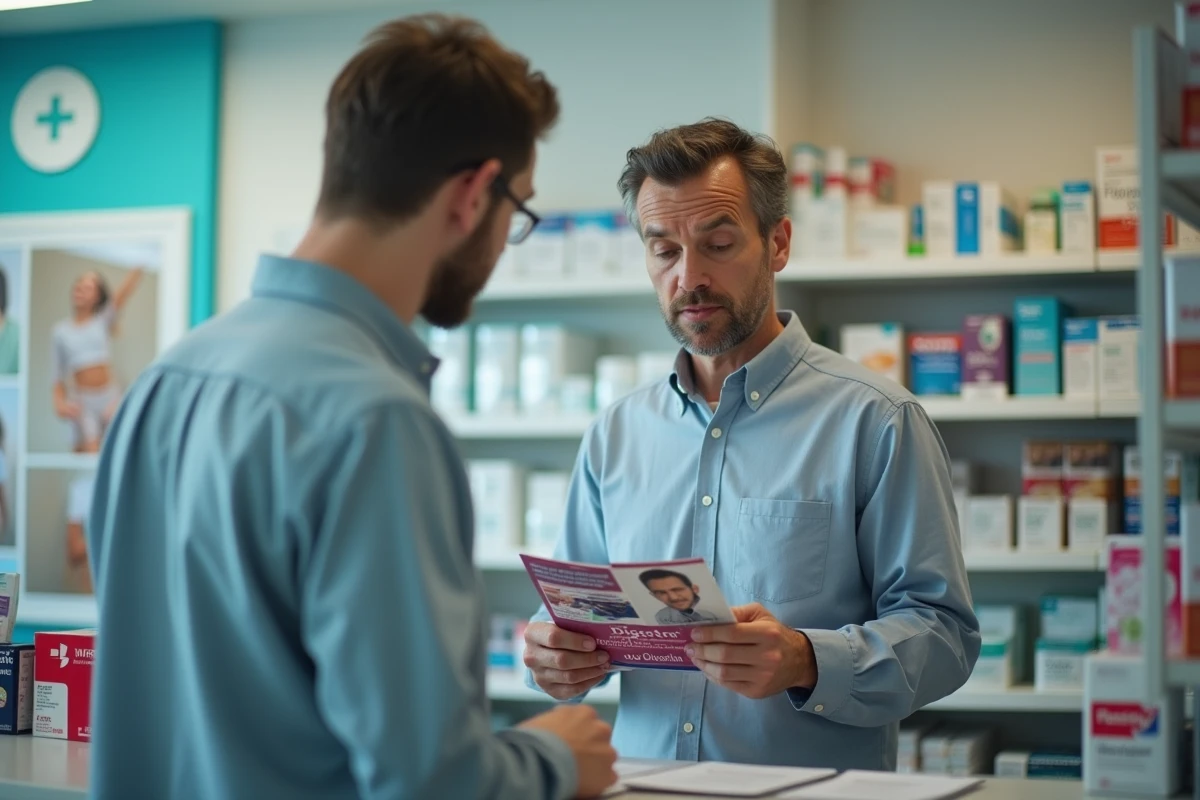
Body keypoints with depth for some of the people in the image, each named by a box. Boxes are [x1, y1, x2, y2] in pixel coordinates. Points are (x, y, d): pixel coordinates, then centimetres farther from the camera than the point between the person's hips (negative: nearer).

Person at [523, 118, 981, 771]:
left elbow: (942, 631, -3)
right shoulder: (615, 435, 15)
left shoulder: (875, 421, 0)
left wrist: (806, 662, -19)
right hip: (645, 785, 5)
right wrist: (553, 656, -1)